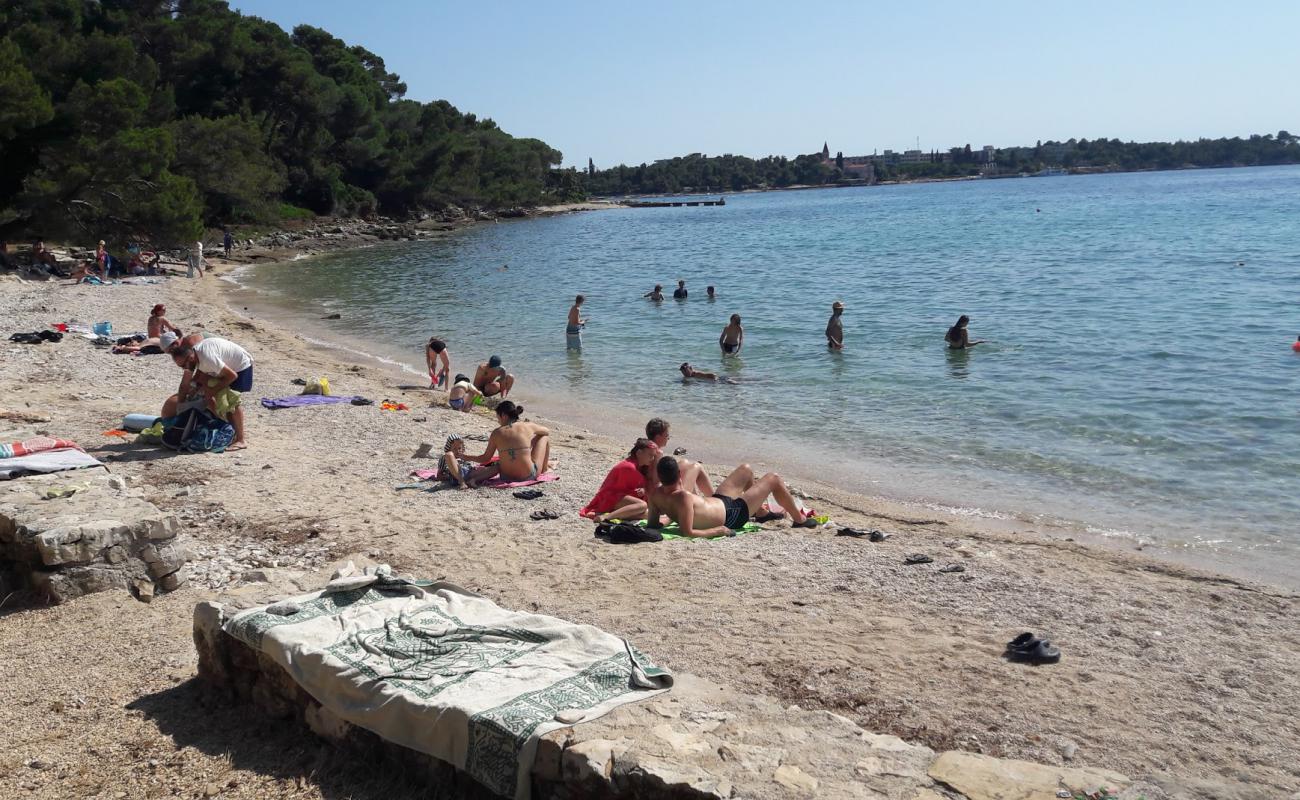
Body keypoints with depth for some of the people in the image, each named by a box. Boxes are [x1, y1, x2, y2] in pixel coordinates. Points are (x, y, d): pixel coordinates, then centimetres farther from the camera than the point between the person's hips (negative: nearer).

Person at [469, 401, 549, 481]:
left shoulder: (496, 433, -4)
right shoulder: (528, 426, -6)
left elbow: (486, 459, 3)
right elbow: (547, 431, 15)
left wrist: (465, 457, 18)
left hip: (506, 477, 2)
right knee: (544, 436, 20)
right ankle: (543, 470, 34)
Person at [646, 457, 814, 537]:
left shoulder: (655, 494, -19)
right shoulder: (684, 497, -41)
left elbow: (652, 523, -9)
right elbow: (687, 532, -42)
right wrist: (717, 531, -31)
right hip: (731, 515, -8)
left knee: (746, 469, 27)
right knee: (774, 479, 7)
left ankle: (760, 512, 50)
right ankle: (799, 519, 30)